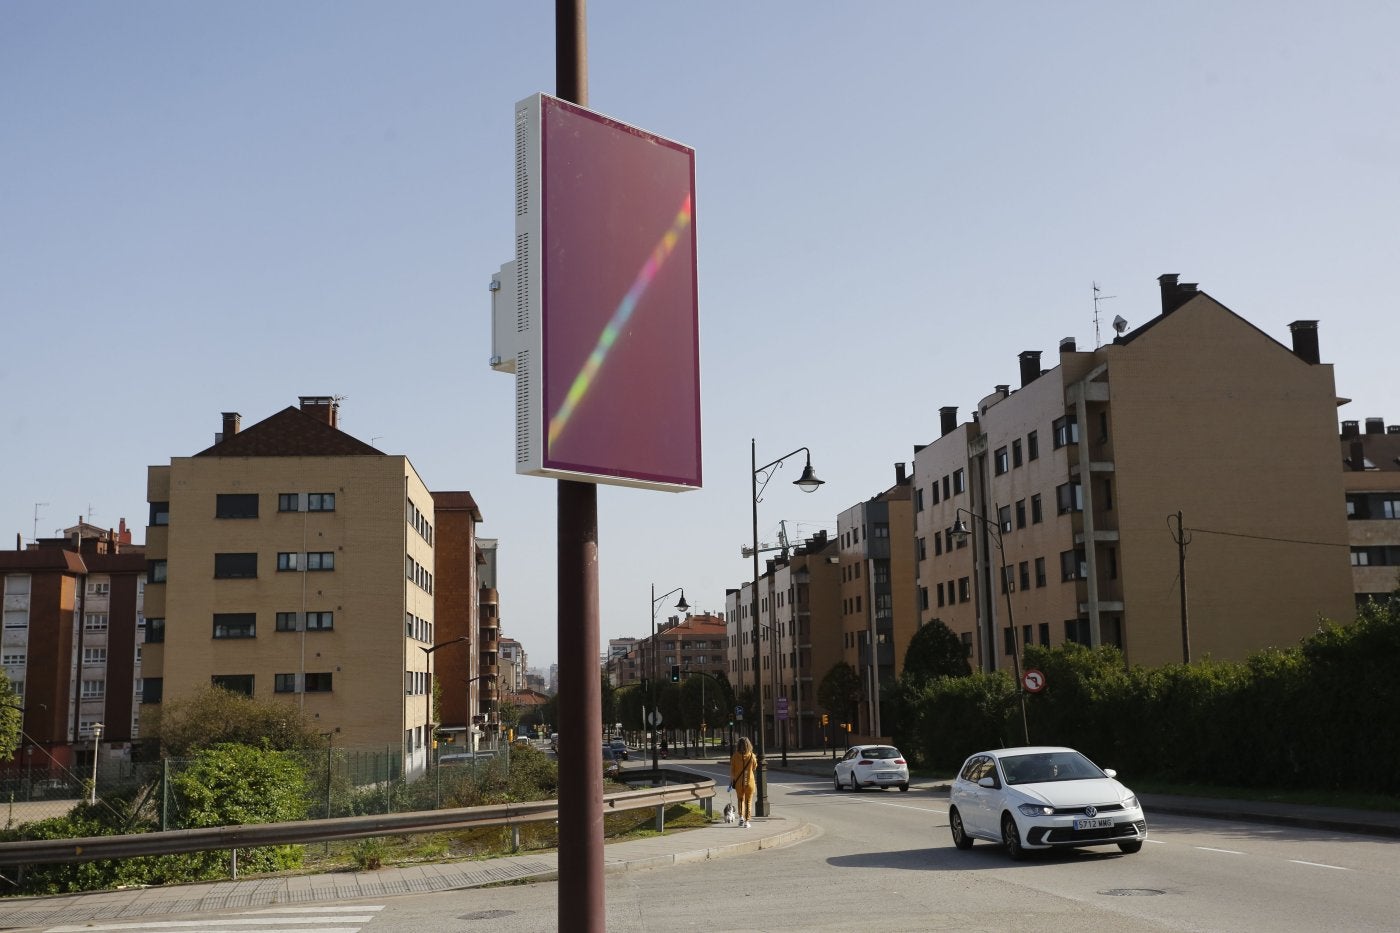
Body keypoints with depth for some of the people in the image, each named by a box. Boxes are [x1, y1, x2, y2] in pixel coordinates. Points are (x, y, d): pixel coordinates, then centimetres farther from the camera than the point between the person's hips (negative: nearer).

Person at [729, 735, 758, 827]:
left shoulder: (735, 756, -11)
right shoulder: (752, 756, -11)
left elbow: (732, 770, -7)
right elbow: (755, 769, -1)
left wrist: (731, 782, 3)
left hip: (738, 782, 1)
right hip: (750, 781, -1)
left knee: (741, 799, 22)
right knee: (748, 802, 13)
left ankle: (741, 816, 6)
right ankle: (746, 821, 9)